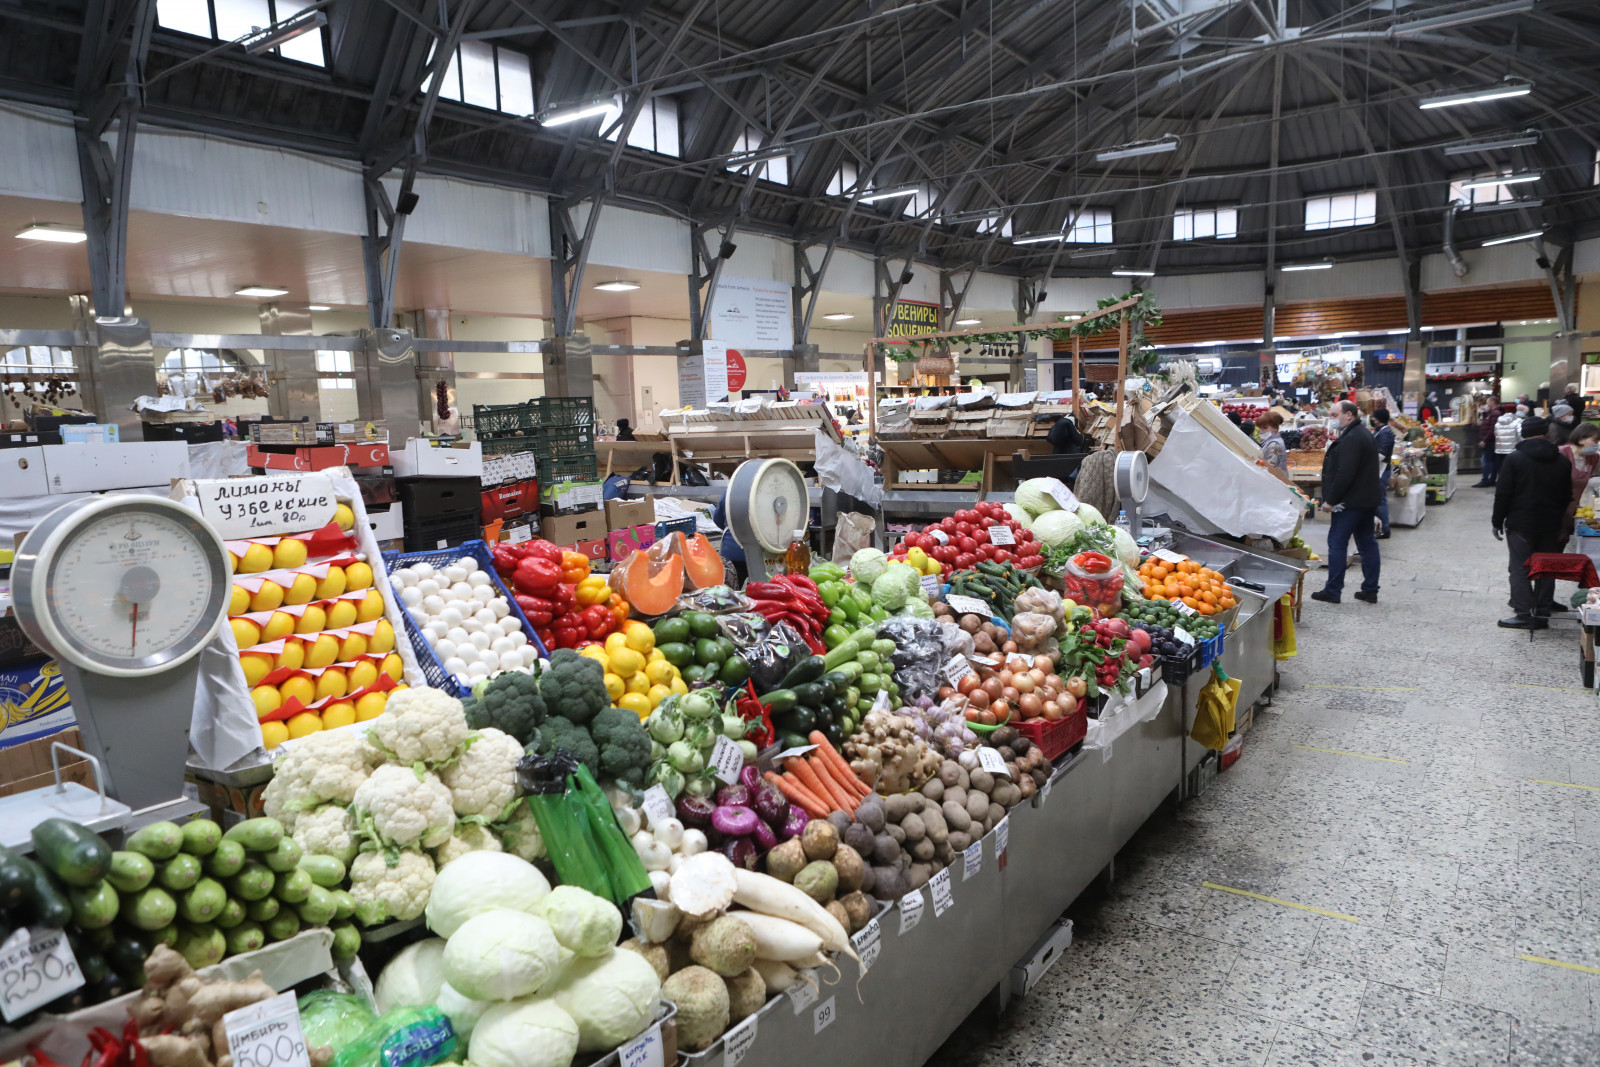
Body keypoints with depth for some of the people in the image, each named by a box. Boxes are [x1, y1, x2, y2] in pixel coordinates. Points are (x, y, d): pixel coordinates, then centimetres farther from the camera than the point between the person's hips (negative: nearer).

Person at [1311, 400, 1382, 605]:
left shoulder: (1351, 439, -19)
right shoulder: (1365, 434, 16)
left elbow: (1345, 474, -25)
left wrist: (1330, 499, -18)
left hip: (1351, 501, -10)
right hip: (1368, 499, 10)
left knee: (1337, 543, -4)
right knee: (1367, 543, 12)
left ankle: (1333, 591, 1)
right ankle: (1370, 590, 17)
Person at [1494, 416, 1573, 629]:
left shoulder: (1514, 459, -9)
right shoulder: (1562, 461, 4)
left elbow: (1503, 494, -10)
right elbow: (1567, 496, 11)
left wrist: (1497, 522, -2)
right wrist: (1560, 525, 19)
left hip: (1520, 524, -4)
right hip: (1550, 526, 4)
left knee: (1520, 569, 0)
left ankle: (1524, 615, -3)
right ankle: (1542, 614, 14)